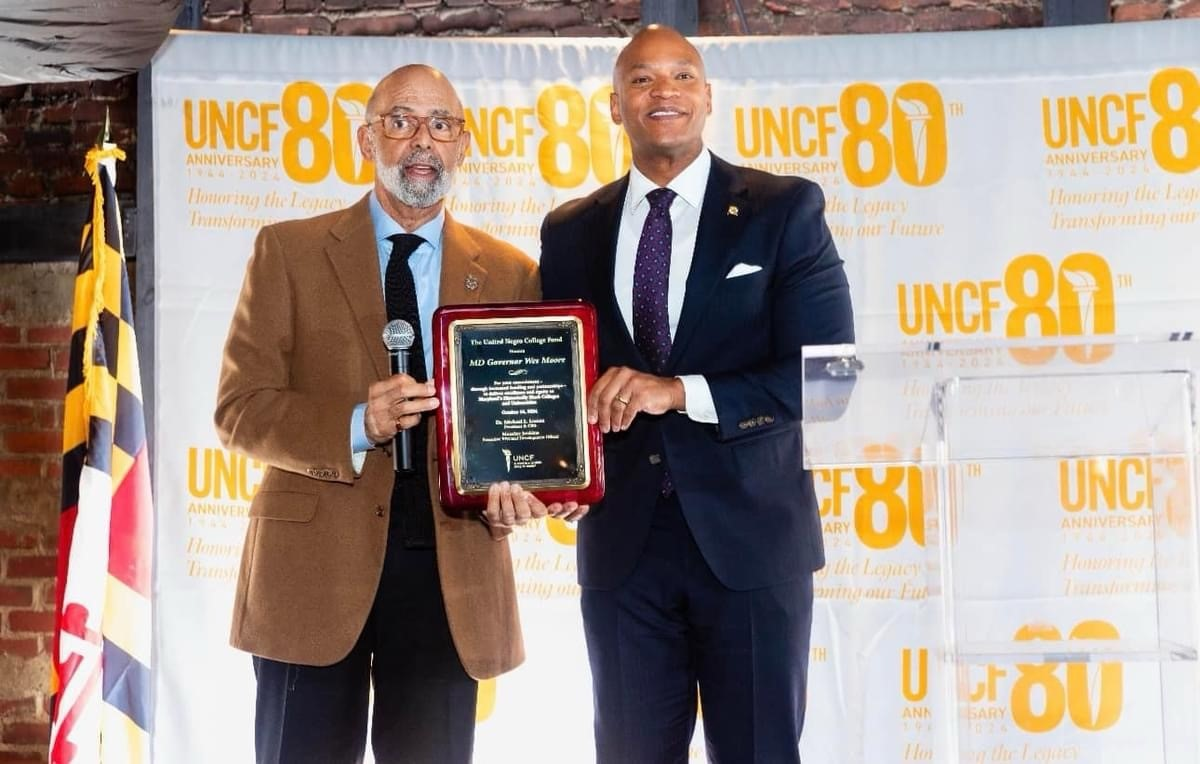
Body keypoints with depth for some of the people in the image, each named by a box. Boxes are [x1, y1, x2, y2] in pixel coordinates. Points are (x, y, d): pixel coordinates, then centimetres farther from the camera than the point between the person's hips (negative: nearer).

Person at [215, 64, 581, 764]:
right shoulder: (290, 252, 2)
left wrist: (514, 484, -11)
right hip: (316, 559, -1)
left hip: (452, 570, 2)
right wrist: (356, 426, -19)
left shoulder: (511, 275, 8)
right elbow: (240, 408, -3)